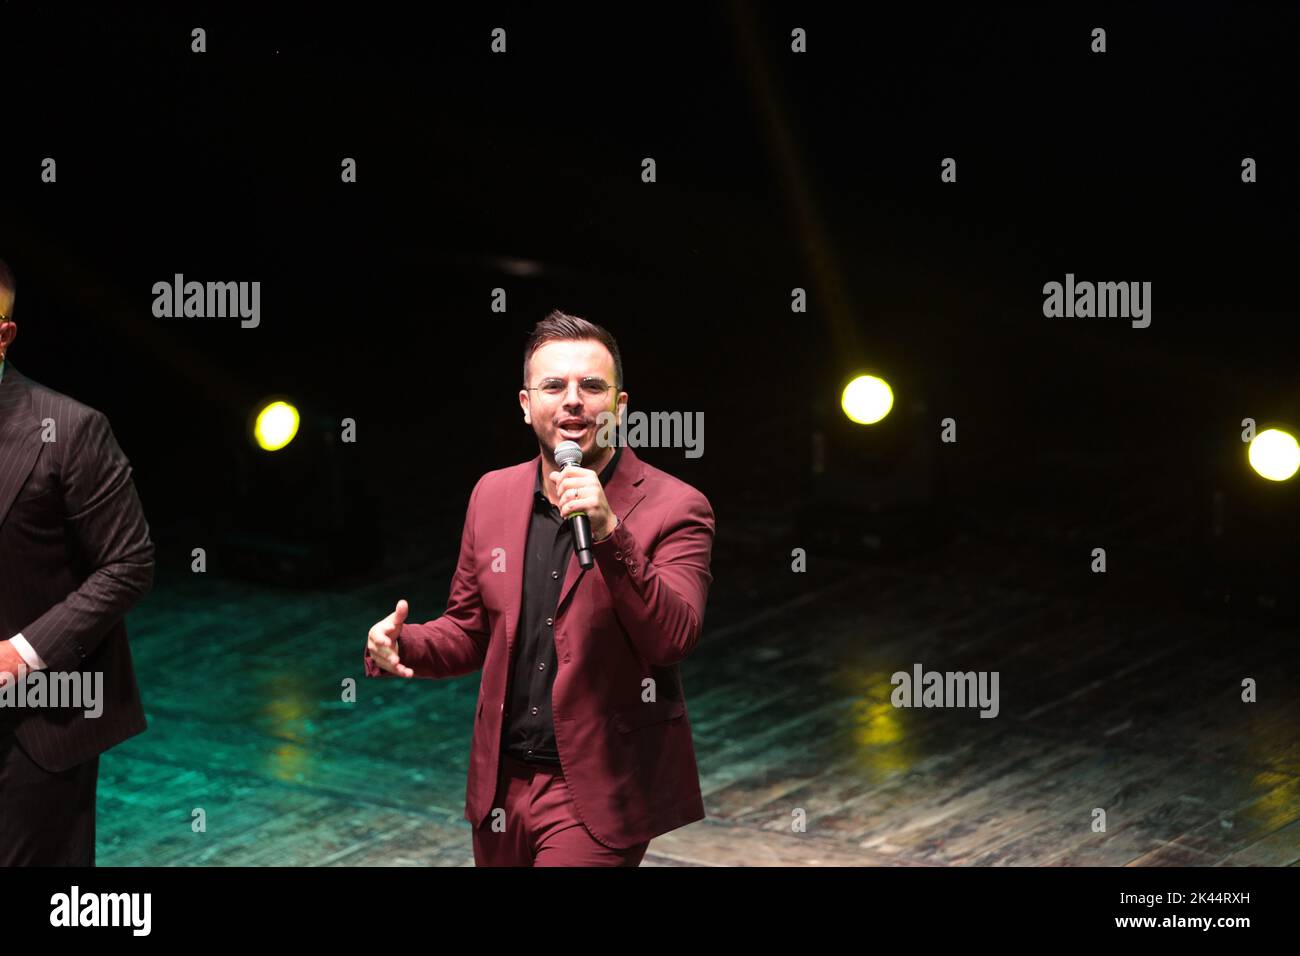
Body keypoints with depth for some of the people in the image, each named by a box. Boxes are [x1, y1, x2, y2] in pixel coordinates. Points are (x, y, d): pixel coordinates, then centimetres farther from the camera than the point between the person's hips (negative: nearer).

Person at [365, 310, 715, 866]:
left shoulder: (673, 508, -9)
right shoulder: (493, 494, 6)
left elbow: (674, 639, -21)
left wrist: (609, 533, -31)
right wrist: (401, 644, -6)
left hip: (597, 794, -5)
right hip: (502, 784, 5)